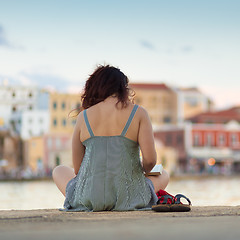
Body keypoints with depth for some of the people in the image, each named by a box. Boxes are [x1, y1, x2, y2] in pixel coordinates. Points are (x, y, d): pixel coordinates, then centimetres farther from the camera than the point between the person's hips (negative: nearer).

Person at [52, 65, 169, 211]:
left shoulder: (84, 116, 3)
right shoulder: (139, 113, -2)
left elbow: (78, 168, 7)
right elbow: (150, 159, -9)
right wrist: (144, 170, 14)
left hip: (88, 199, 0)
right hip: (129, 198, 0)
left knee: (59, 171, 33)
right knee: (164, 176, 32)